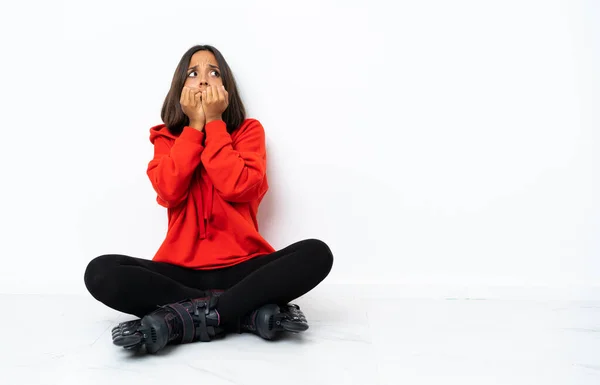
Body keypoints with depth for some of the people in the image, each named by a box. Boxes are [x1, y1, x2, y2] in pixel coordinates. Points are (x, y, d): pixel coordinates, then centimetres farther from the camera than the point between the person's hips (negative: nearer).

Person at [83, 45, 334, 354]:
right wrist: (194, 125, -7)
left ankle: (182, 320, -31)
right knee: (100, 272, -25)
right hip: (182, 269, 1)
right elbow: (170, 192, -10)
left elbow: (238, 188, -13)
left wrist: (214, 122, -8)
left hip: (240, 266, -1)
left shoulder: (248, 130, 6)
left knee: (316, 253, -27)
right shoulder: (166, 138, 10)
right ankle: (250, 313, -27)